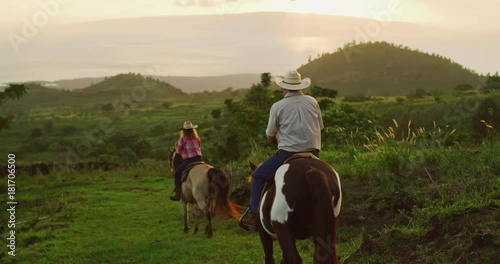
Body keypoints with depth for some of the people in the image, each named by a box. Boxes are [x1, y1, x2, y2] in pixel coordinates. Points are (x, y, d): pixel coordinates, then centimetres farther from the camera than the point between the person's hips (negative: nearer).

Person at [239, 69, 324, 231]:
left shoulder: (277, 107, -1)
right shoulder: (312, 101, 8)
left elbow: (270, 136, 6)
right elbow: (320, 127, 18)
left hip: (287, 154, -3)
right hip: (313, 153, 4)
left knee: (258, 176, 13)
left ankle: (253, 216, 4)